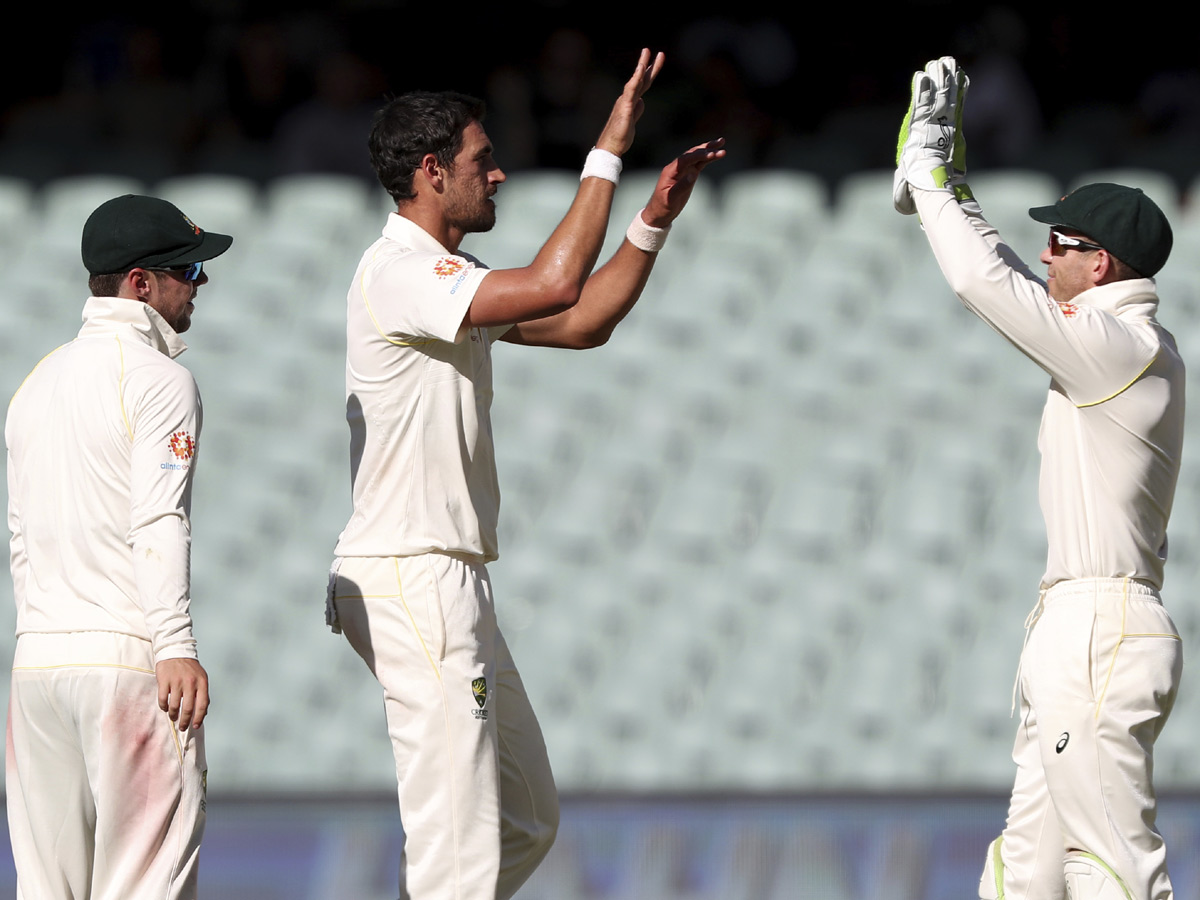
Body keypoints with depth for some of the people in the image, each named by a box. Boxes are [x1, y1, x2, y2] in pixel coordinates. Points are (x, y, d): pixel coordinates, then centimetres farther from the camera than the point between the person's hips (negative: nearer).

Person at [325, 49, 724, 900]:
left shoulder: (451, 280, 19)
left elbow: (581, 322, 23)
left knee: (527, 819, 15)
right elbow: (554, 287, -24)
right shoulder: (397, 274, -14)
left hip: (449, 587, 11)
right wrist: (608, 152, -18)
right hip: (412, 580, -11)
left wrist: (655, 220, 13)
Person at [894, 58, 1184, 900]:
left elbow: (985, 280, -13)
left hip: (1100, 633, -11)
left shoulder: (1121, 346, -13)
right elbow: (1018, 285, 30)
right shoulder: (1134, 345, 17)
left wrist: (928, 167, 0)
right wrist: (946, 180, 28)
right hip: (1077, 632, 11)